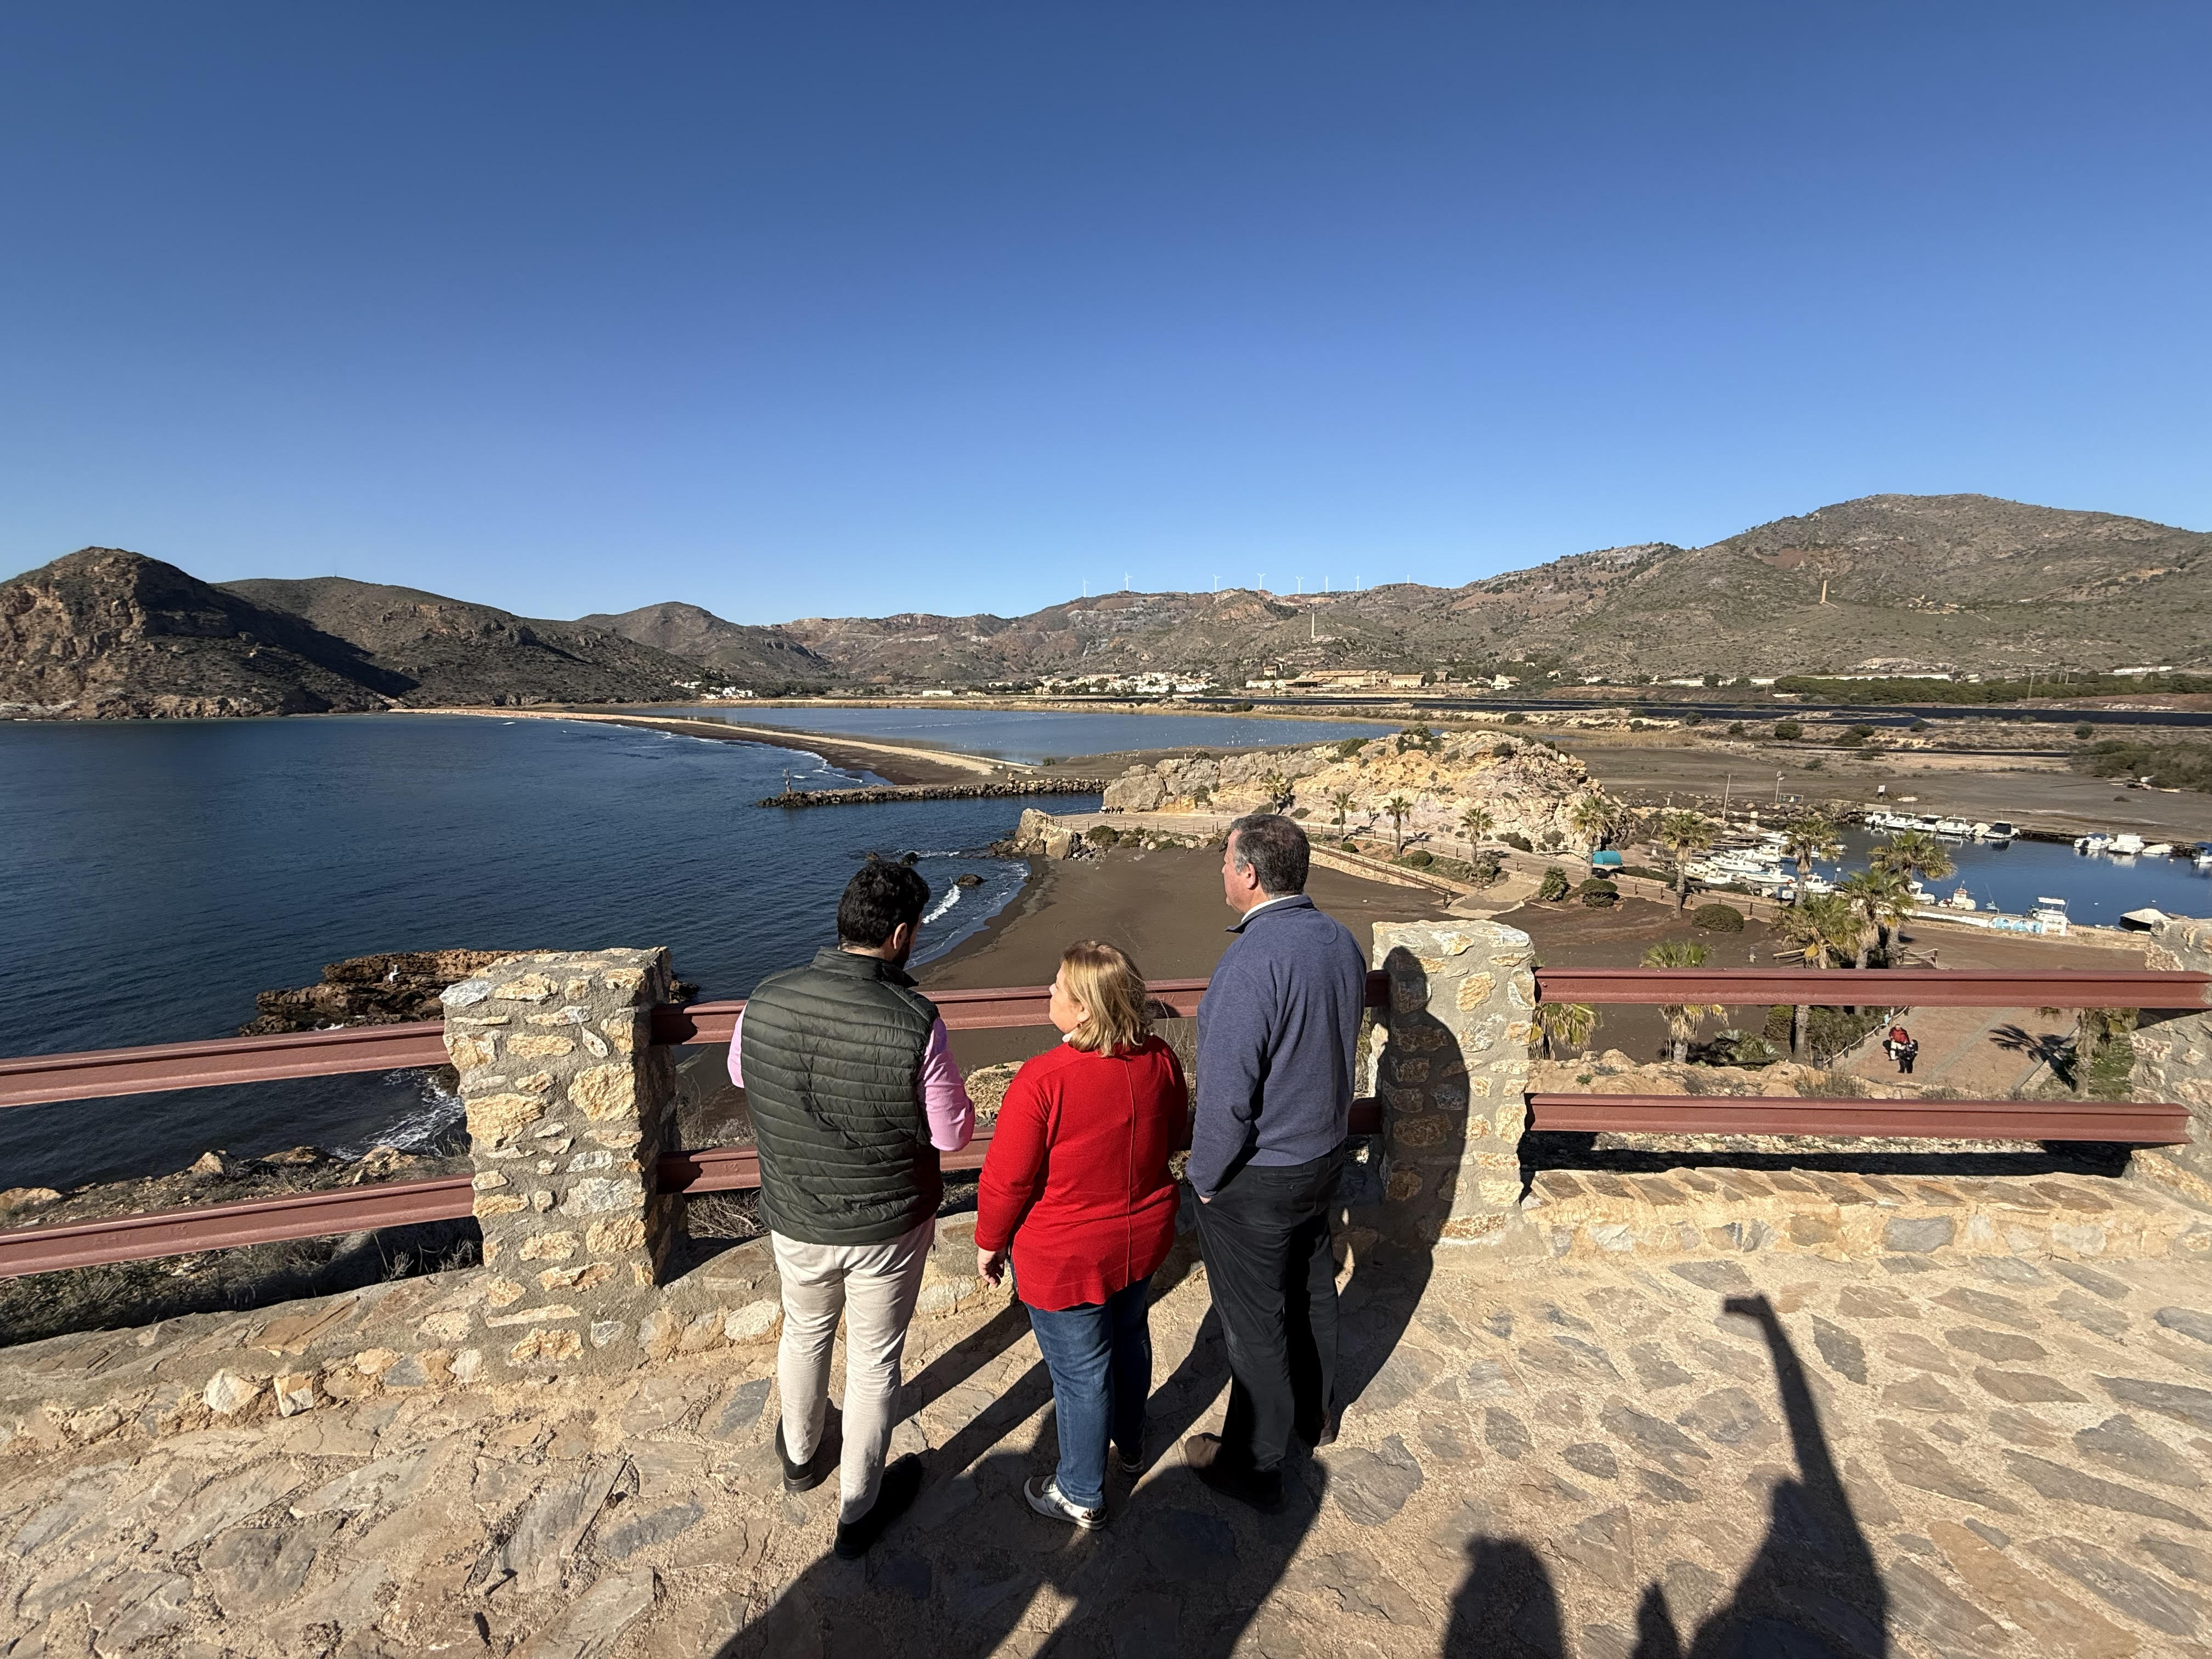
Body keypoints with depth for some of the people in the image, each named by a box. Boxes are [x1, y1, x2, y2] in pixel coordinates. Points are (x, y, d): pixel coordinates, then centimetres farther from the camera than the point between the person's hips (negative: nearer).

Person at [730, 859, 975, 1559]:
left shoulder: (766, 1000, -16)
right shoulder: (915, 1022, -29)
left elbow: (739, 1074, 5)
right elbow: (953, 1134, -17)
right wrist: (949, 1091, 1)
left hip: (795, 1219, 4)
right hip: (887, 1224, -4)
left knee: (805, 1330, 30)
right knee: (875, 1360, 19)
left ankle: (800, 1454, 56)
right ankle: (859, 1509, 39)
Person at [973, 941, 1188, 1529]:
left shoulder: (1043, 1079, -31)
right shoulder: (1160, 1061, -13)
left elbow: (1007, 1178, -21)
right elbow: (1173, 1135, 5)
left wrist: (989, 1242, -4)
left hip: (1066, 1259, -6)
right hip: (1143, 1238, 6)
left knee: (1080, 1371, 15)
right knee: (1129, 1337, 29)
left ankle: (1081, 1496, 39)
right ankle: (1129, 1442, 55)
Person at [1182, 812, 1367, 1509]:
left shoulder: (1252, 962, -31)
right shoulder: (1340, 940, -4)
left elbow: (1227, 1091, -27)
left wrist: (1205, 1177, -12)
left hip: (1254, 1177, -8)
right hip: (1323, 1152, 8)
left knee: (1255, 1322, 11)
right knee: (1311, 1290, 27)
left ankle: (1253, 1466, 32)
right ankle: (1314, 1412, 50)